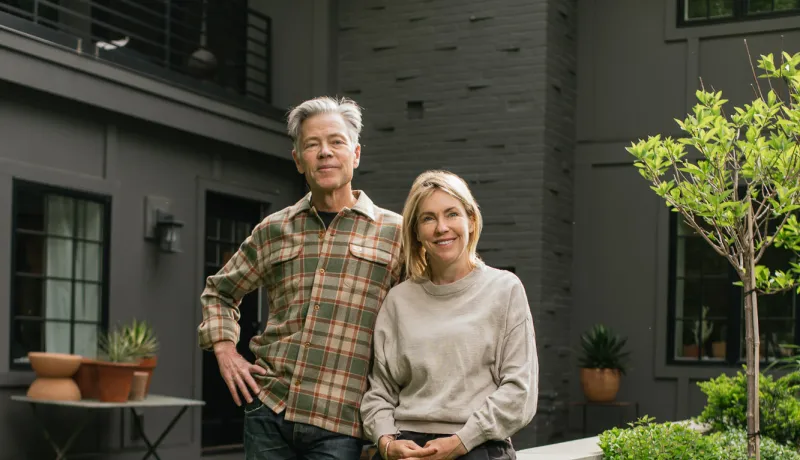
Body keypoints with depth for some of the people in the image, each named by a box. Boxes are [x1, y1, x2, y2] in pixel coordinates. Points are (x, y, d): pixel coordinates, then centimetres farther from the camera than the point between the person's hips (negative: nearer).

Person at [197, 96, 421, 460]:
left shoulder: (395, 233, 2)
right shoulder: (273, 230, 10)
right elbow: (219, 291, 25)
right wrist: (224, 350, 9)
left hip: (338, 426, -3)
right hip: (268, 410, 3)